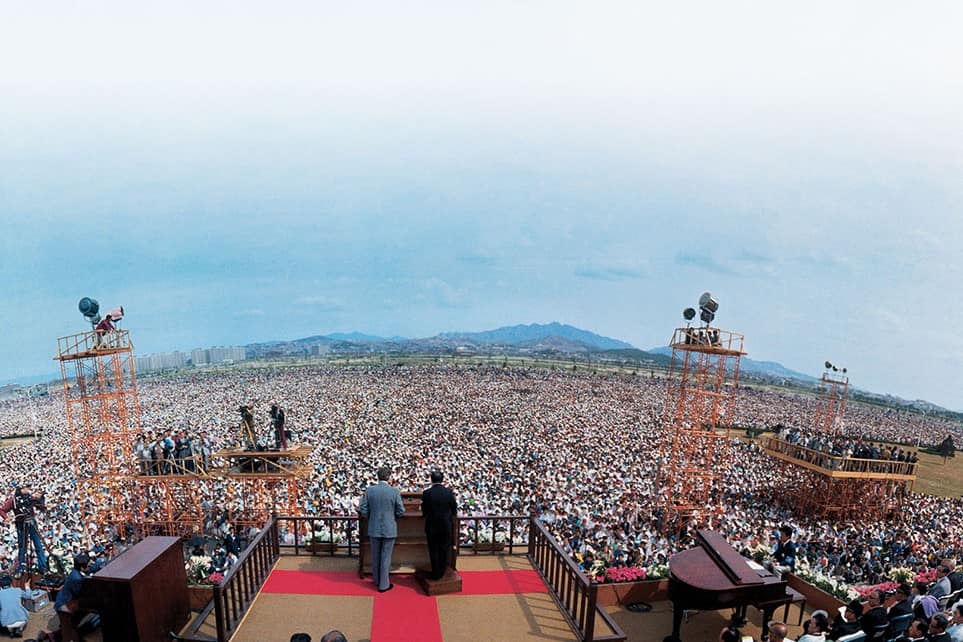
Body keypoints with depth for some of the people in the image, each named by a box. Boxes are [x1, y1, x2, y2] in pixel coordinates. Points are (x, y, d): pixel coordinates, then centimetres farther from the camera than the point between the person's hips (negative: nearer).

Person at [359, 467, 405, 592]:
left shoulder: (369, 490, -8)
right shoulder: (394, 491, -13)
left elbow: (363, 511, -5)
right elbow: (401, 511, -8)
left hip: (374, 528, 2)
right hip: (389, 529, -2)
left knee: (375, 556, 19)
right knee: (385, 557, 8)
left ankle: (377, 580, 35)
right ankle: (383, 585, 16)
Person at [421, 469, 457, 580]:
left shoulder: (426, 493, -14)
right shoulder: (449, 492, -9)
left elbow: (424, 511, -6)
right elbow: (454, 509, 0)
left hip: (431, 526, -2)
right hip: (446, 526, 2)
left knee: (434, 550, 10)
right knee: (444, 549, 16)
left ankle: (436, 574, 17)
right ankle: (442, 572, 25)